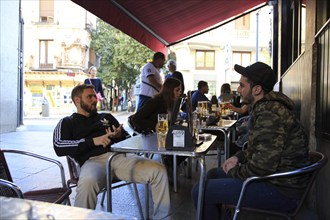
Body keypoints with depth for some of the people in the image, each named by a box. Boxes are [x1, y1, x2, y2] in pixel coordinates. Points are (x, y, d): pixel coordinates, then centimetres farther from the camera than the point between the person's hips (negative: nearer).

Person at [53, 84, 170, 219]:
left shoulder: (106, 117, 30)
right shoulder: (67, 122, 20)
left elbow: (128, 138, 25)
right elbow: (59, 147, 0)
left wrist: (119, 136, 0)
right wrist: (93, 141, -10)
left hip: (120, 156, 4)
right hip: (93, 161, -3)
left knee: (159, 171, -19)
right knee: (87, 183, -41)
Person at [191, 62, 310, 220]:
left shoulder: (269, 115, -23)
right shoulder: (266, 108, 11)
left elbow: (262, 166, -27)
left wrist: (234, 172, -9)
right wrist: (239, 157, 8)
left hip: (281, 189, -11)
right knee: (213, 174, 22)